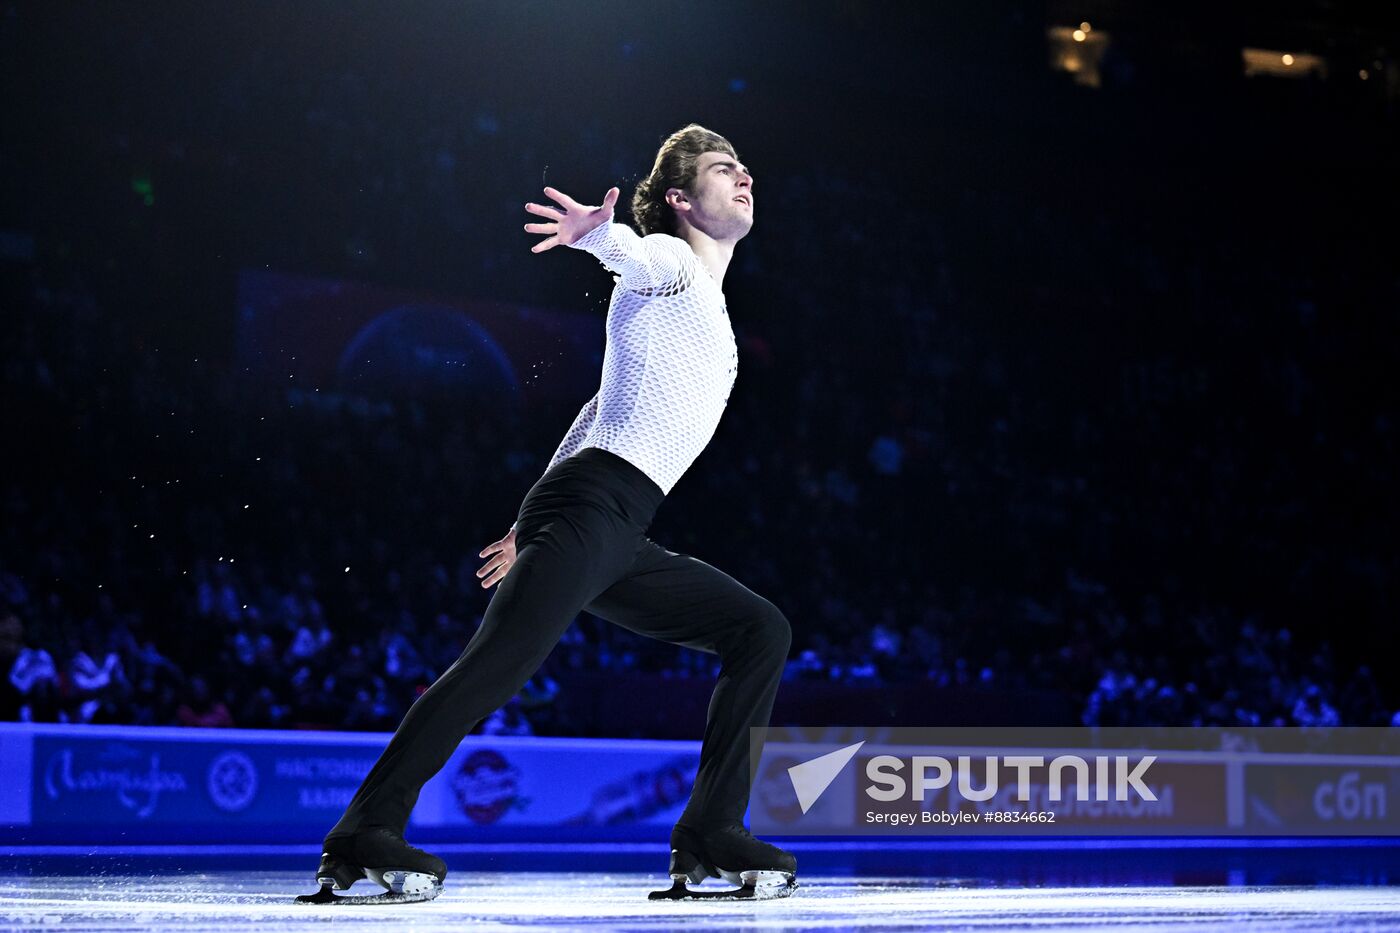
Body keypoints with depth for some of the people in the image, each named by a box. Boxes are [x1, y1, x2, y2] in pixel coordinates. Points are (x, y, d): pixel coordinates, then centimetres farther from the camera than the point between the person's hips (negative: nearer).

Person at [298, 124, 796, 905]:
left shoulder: (710, 312, 29)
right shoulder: (668, 261, 5)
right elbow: (631, 253, -22)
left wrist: (535, 528, 29)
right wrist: (599, 232, -48)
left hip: (619, 542, 9)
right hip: (588, 507, -9)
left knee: (761, 632, 7)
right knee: (497, 666, -20)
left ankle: (709, 843, 0)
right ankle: (361, 843, -21)